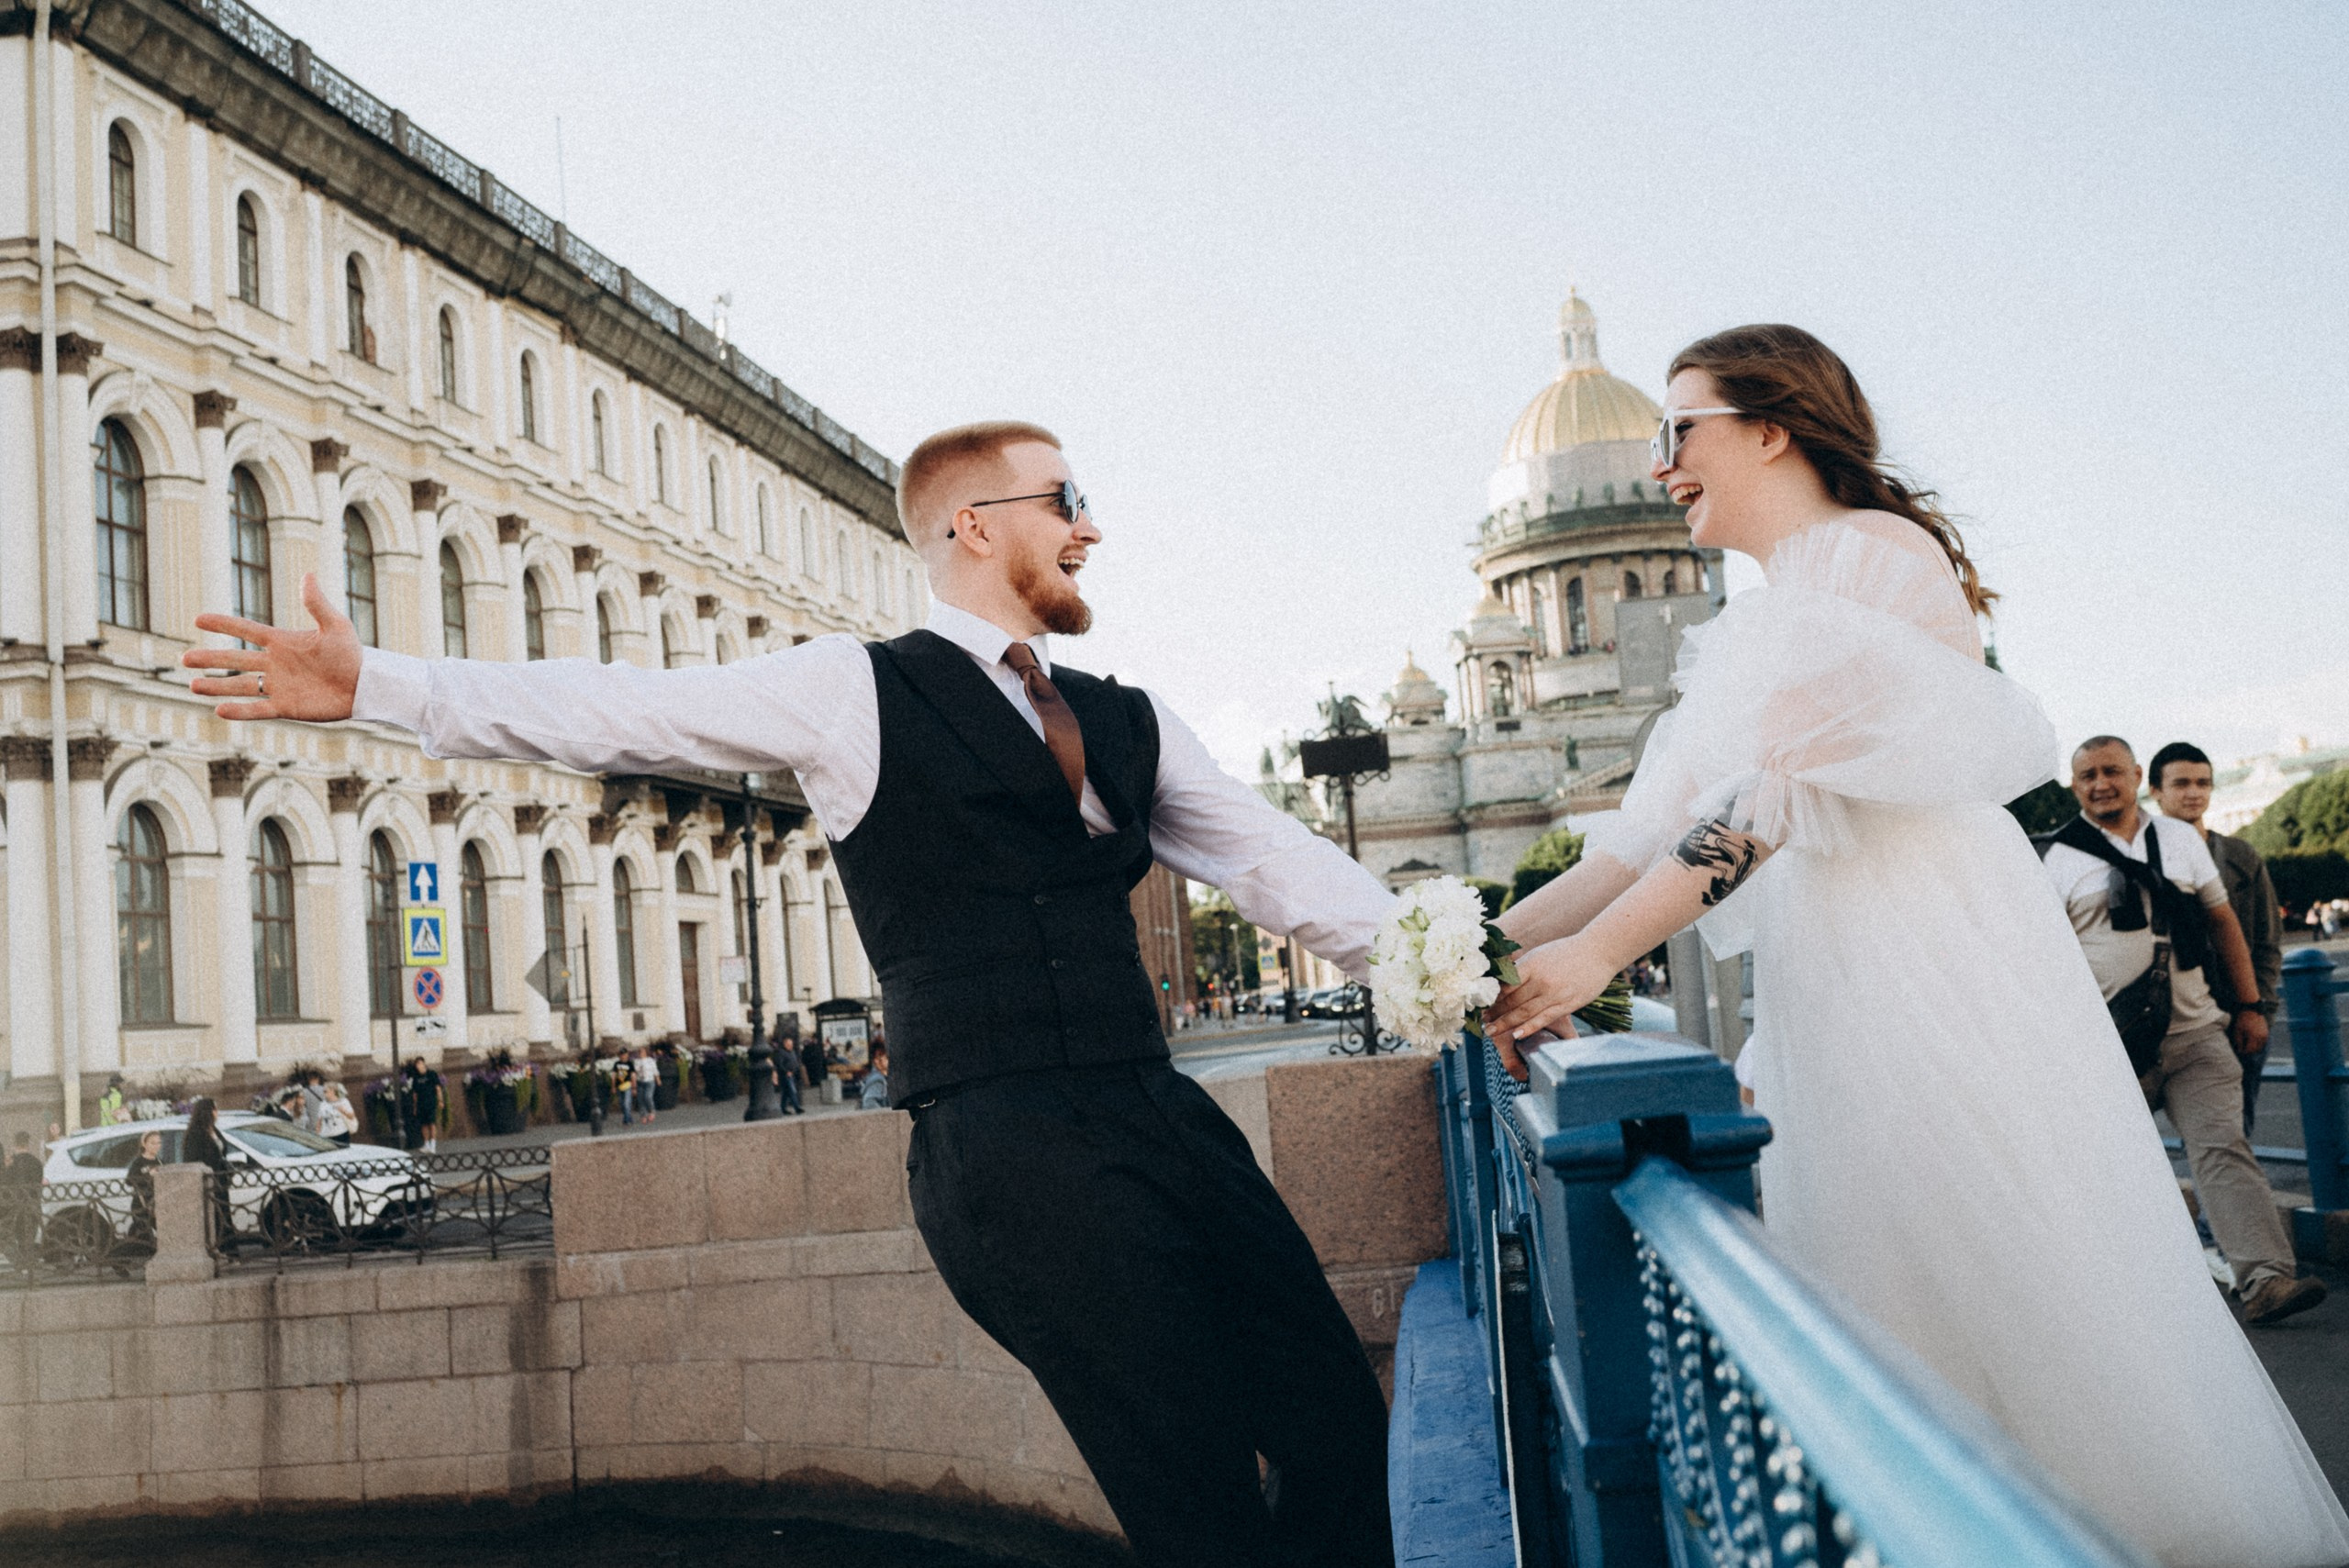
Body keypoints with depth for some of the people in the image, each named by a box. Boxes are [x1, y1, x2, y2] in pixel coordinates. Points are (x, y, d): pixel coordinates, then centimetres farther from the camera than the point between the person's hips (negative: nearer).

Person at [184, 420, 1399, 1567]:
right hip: (1010, 1148, -6)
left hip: (1161, 1118, 6)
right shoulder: (855, 694, 3)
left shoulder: (1128, 722, 18)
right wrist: (373, 684, -10)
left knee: (1346, 1436, 2)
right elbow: (615, 715, -2)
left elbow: (1284, 868, 13)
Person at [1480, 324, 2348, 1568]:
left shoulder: (1874, 549, -7)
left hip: (1942, 977, -8)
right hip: (1827, 997, 9)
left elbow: (1773, 787, -18)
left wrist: (1594, 954, -20)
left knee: (2007, 1309, -3)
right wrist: (1505, 939, 5)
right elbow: (1657, 824, 15)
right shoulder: (1753, 630, 20)